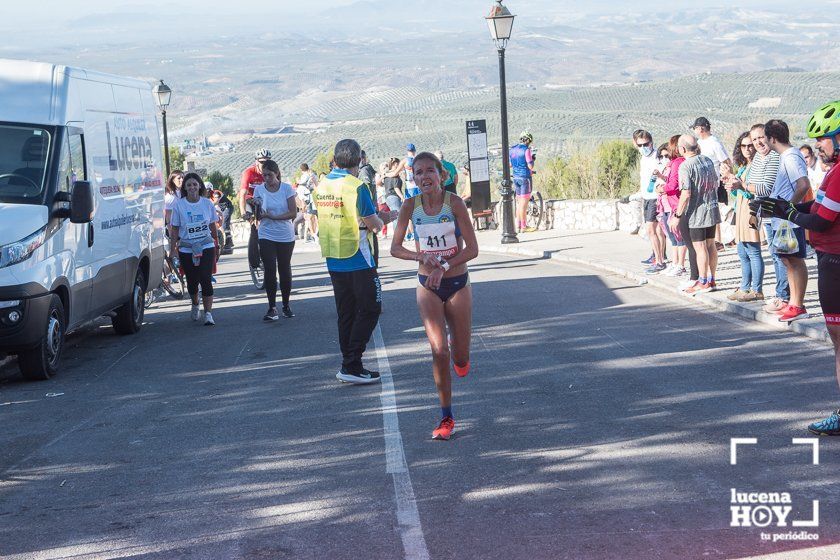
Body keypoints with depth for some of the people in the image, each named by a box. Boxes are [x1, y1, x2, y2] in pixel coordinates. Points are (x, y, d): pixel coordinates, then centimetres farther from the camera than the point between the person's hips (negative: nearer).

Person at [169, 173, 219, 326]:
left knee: (206, 280, -11)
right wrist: (172, 250, -3)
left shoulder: (207, 203, 1)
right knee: (192, 281, 10)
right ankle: (195, 305, 39)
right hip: (186, 249, 0)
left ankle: (208, 313, -9)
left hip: (206, 247, 0)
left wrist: (217, 246, 15)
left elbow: (213, 227, 11)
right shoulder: (179, 205, -3)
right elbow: (174, 230, 0)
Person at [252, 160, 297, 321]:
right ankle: (272, 308, -5)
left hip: (286, 236, 0)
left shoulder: (286, 188, -3)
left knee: (285, 270, 6)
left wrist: (272, 216, -16)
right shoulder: (259, 189, 2)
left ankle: (286, 306, 18)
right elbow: (258, 217, 5)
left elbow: (293, 213, -8)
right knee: (270, 271, -7)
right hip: (267, 236, 0)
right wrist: (256, 207, -16)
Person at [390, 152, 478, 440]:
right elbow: (395, 248, 1)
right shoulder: (411, 207, -5)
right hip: (428, 286, 1)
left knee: (460, 357, 5)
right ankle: (446, 418, -1)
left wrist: (444, 267, -22)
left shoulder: (454, 203, -12)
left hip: (457, 283, -1)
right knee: (439, 351, -12)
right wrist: (421, 256, -17)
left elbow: (472, 249, -11)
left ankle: (459, 356, 46)